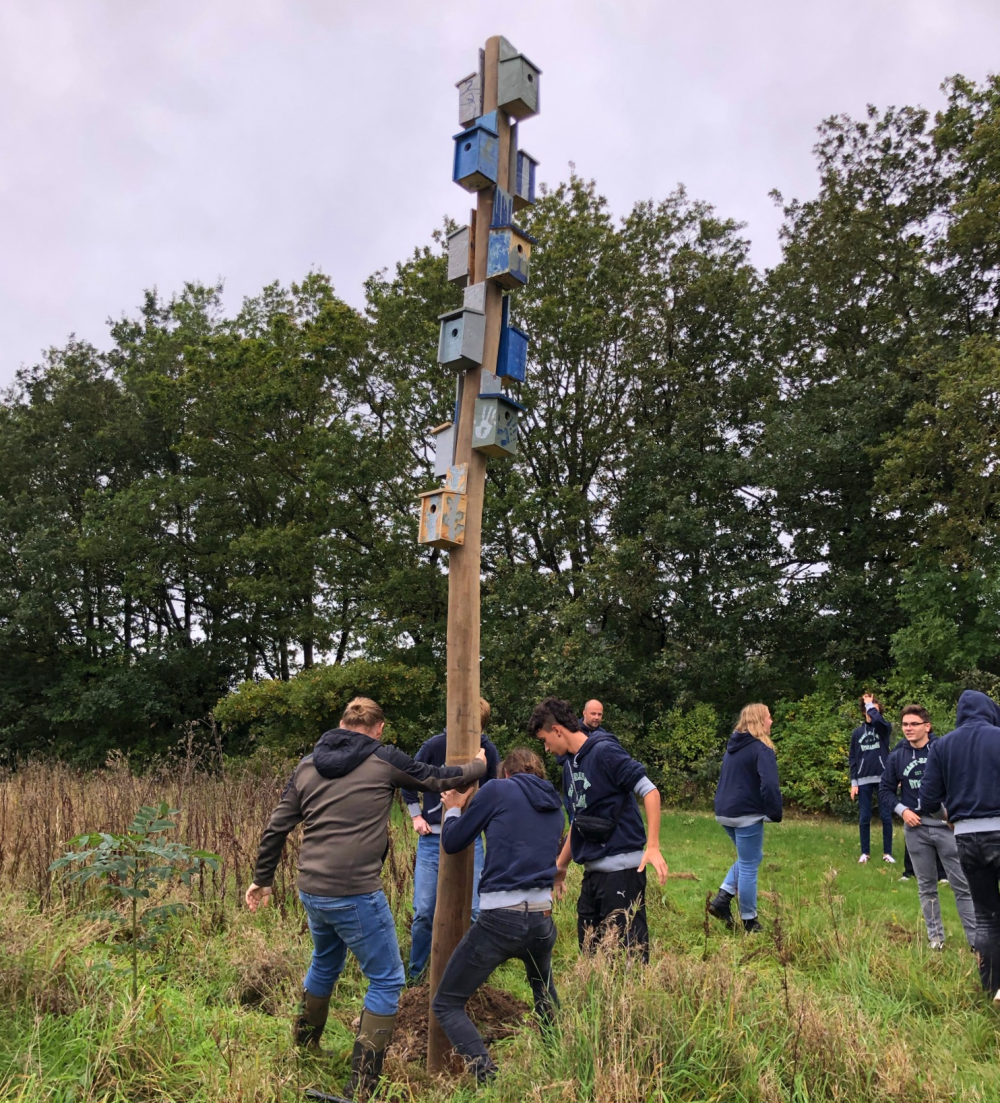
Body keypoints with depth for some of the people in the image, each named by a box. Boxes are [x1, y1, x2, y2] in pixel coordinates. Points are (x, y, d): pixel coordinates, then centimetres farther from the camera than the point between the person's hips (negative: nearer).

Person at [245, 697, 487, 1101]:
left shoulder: (307, 765, 7)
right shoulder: (384, 760, -7)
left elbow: (276, 828, 9)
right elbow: (441, 779, 3)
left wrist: (262, 879, 21)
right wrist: (478, 765, 22)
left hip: (311, 892, 7)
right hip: (356, 895, -6)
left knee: (325, 965, 31)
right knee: (386, 980, 10)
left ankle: (304, 1047, 48)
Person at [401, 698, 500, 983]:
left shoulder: (488, 752, -5)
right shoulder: (435, 745, -9)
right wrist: (416, 815, 1)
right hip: (432, 840, -1)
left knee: (471, 911, -1)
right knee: (424, 912, 1)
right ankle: (415, 974, 21)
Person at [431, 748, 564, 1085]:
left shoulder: (497, 790, 0)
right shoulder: (554, 805, 15)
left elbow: (452, 843, 4)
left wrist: (453, 809, 24)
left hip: (500, 918, -6)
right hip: (542, 917, 6)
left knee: (447, 1003, 6)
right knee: (544, 990, 35)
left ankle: (489, 1078, -9)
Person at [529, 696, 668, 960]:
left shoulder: (604, 751, -12)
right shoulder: (574, 762, 13)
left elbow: (650, 791, -16)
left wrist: (653, 847, -24)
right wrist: (561, 865, 25)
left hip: (621, 867, -9)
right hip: (594, 870, 9)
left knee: (628, 948, -3)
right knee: (589, 947, 15)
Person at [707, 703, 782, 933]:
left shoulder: (733, 747, 15)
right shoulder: (761, 749, -13)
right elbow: (769, 785, -22)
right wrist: (775, 814, -13)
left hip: (724, 812, 8)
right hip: (746, 814, -8)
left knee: (747, 859, 23)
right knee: (749, 866, 3)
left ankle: (722, 899, 12)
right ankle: (749, 922, 12)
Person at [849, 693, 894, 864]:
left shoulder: (884, 728, 3)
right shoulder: (857, 732, 8)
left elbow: (877, 719, -24)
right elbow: (853, 759, 8)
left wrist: (870, 704, -7)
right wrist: (853, 782, 1)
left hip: (882, 779, -1)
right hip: (864, 781, 2)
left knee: (886, 817, 3)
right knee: (864, 818, 5)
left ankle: (887, 853, 12)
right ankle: (865, 852, 14)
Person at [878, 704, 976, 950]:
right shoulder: (897, 756, 1)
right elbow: (885, 790, 9)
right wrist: (902, 810, -5)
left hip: (946, 825, -3)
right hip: (916, 828, 3)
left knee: (962, 883, 1)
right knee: (926, 886, 12)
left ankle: (976, 939, 9)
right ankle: (935, 936, 23)